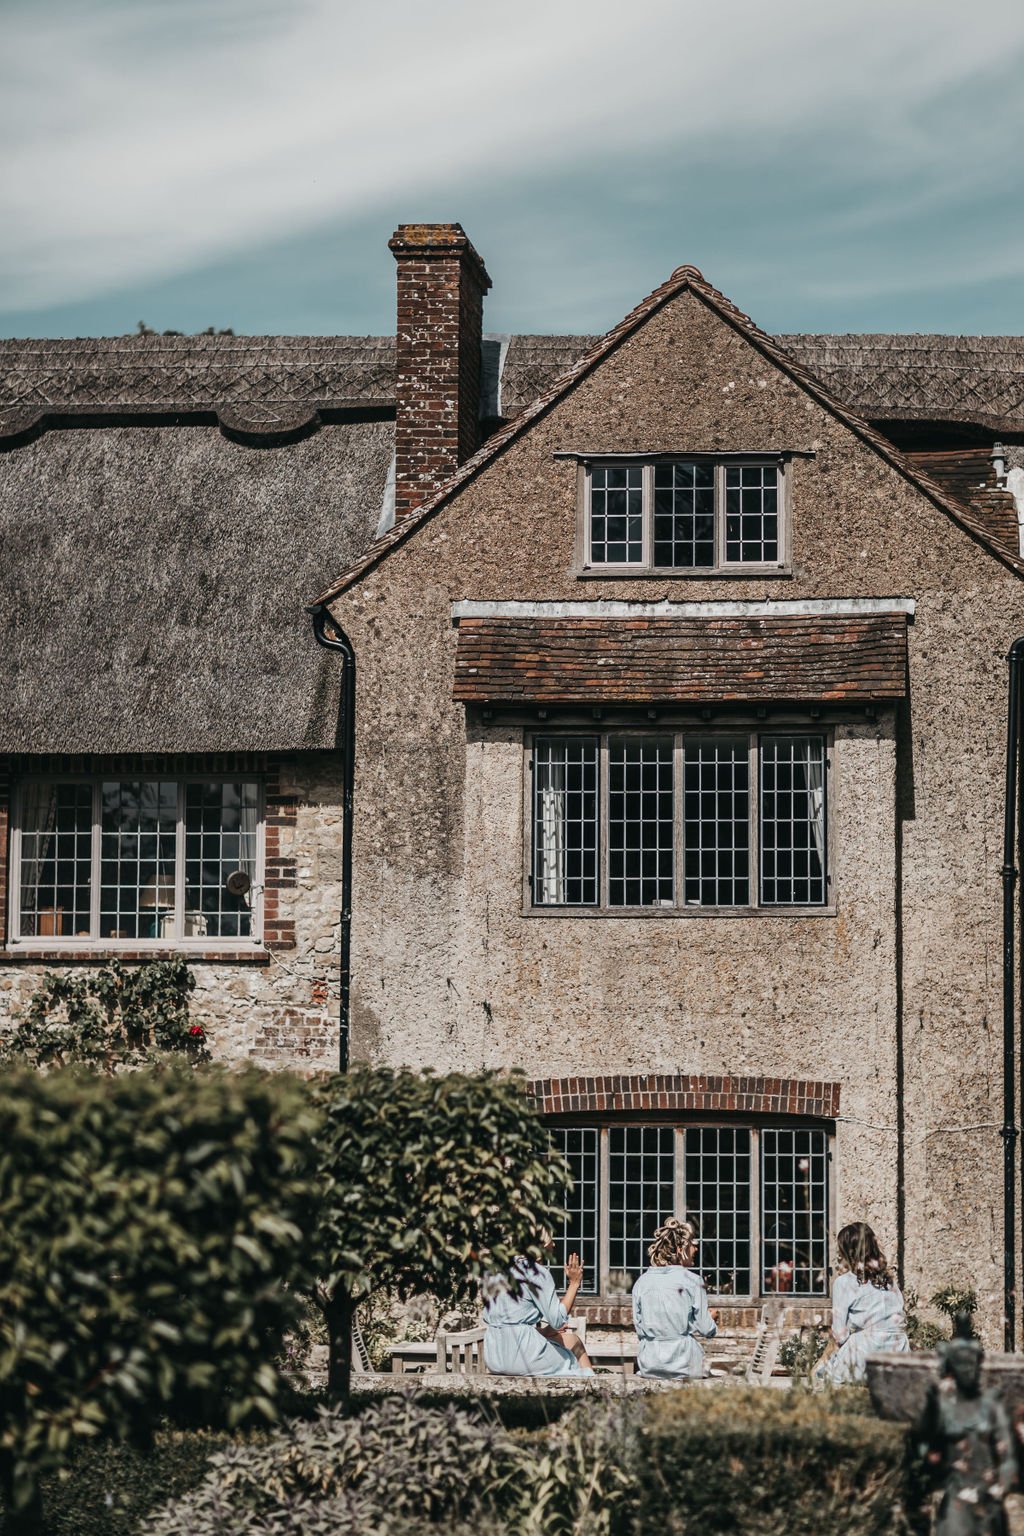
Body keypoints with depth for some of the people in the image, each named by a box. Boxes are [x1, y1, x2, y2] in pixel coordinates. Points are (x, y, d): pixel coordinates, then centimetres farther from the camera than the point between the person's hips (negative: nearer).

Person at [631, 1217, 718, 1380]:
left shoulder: (642, 1282, 3)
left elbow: (639, 1326, 7)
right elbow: (706, 1329, -2)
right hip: (683, 1365, -3)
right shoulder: (692, 1281, -6)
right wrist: (712, 1318, 20)